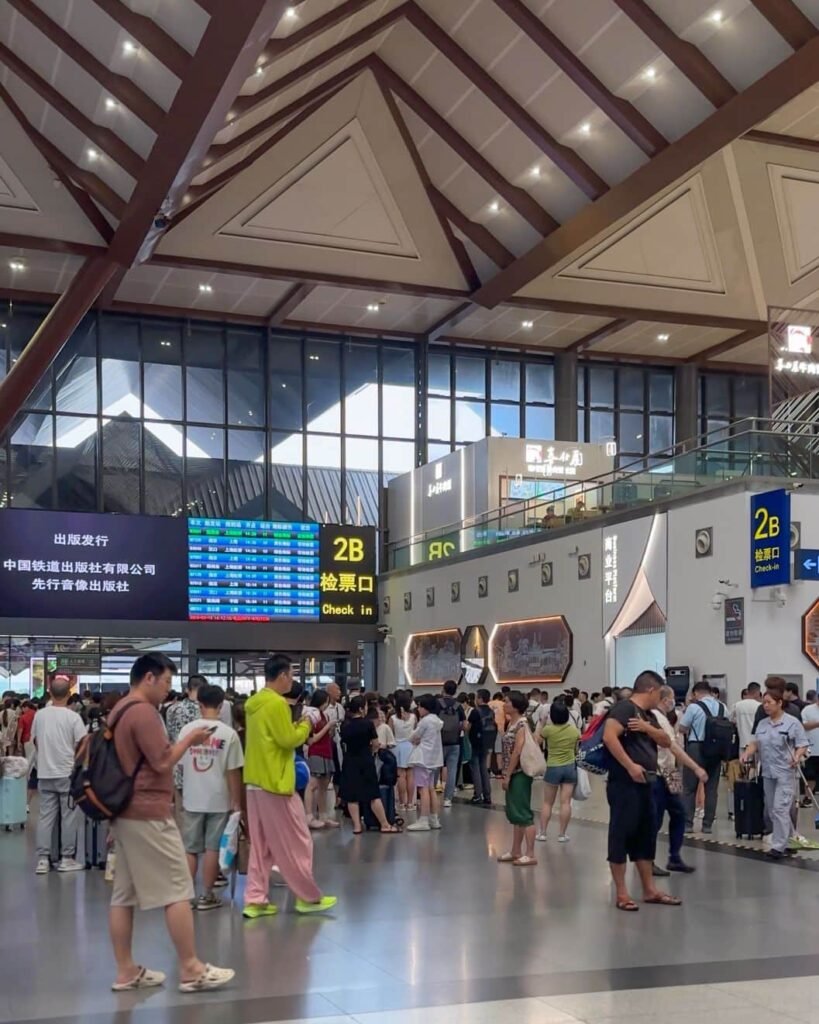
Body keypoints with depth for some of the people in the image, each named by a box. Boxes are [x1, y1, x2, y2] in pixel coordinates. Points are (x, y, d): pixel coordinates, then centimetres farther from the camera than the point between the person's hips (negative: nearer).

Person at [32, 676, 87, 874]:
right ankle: (67, 858, 8)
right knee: (69, 816, 5)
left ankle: (42, 859, 6)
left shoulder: (40, 715, 1)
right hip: (68, 773, -4)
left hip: (45, 774, 4)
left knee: (45, 816, 8)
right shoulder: (73, 717, -11)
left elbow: (34, 741, 13)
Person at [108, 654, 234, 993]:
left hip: (125, 811, 10)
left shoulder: (120, 711, 14)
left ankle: (126, 971, 13)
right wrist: (190, 739, -5)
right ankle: (191, 969, 1)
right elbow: (163, 762, -17)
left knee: (124, 894, 9)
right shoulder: (143, 712, -16)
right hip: (148, 813, -10)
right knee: (177, 892, -4)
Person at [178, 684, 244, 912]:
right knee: (212, 848, 6)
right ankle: (206, 896, 10)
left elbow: (180, 764, 8)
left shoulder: (187, 730, -2)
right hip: (218, 800, -2)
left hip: (192, 799, 2)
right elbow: (233, 772, -8)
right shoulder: (228, 733, -9)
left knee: (190, 848, 10)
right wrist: (237, 802, 2)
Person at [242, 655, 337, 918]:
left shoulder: (254, 703, 12)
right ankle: (309, 898, 10)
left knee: (260, 845, 11)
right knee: (295, 843, 2)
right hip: (276, 783, -9)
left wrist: (294, 727, 11)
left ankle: (255, 900, 10)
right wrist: (304, 727, 0)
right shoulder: (277, 703, -17)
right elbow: (288, 740, -16)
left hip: (255, 782, 9)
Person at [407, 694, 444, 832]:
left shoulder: (425, 721, -14)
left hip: (423, 757, -10)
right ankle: (434, 819, 16)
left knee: (423, 789, -10)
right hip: (433, 757, 10)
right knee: (431, 788, 13)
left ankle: (423, 821, -12)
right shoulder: (436, 720, 14)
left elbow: (413, 738, -6)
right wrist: (419, 740, 3)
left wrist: (415, 741, 12)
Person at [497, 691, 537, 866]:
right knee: (514, 814, 14)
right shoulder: (512, 723, 13)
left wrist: (507, 775, -18)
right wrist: (506, 774, 14)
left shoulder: (521, 724, -15)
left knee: (523, 814, -6)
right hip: (513, 774, 10)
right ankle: (516, 851, 22)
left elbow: (517, 752, -19)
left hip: (520, 774, -10)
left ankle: (530, 855, -3)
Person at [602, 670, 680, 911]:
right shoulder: (624, 707, -10)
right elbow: (609, 737, -24)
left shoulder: (646, 715, 18)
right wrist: (630, 766, -24)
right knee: (621, 835, -3)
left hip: (644, 784, 10)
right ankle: (621, 893, 1)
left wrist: (647, 727, -5)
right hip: (624, 784, -10)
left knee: (646, 836, 14)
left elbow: (666, 742, 13)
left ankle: (650, 889, 23)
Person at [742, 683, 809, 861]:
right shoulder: (762, 724, 11)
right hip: (768, 773, 7)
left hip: (785, 773, -7)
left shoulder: (792, 723, -6)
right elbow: (755, 743, 13)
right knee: (772, 810, 11)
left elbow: (802, 745, -7)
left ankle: (779, 846, -7)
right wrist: (747, 753, -6)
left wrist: (797, 756, -25)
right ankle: (789, 839, 26)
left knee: (780, 809, -11)